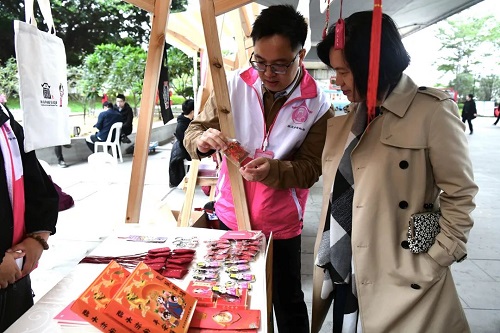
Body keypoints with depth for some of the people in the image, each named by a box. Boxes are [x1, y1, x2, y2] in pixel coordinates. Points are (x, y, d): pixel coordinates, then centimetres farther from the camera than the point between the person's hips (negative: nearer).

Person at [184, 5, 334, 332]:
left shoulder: (318, 105, -12)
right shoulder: (234, 85, -8)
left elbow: (311, 169, -12)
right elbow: (194, 131, -4)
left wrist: (273, 169, -31)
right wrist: (202, 140, -28)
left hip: (281, 225, -1)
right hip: (230, 216, 2)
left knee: (288, 305, 16)